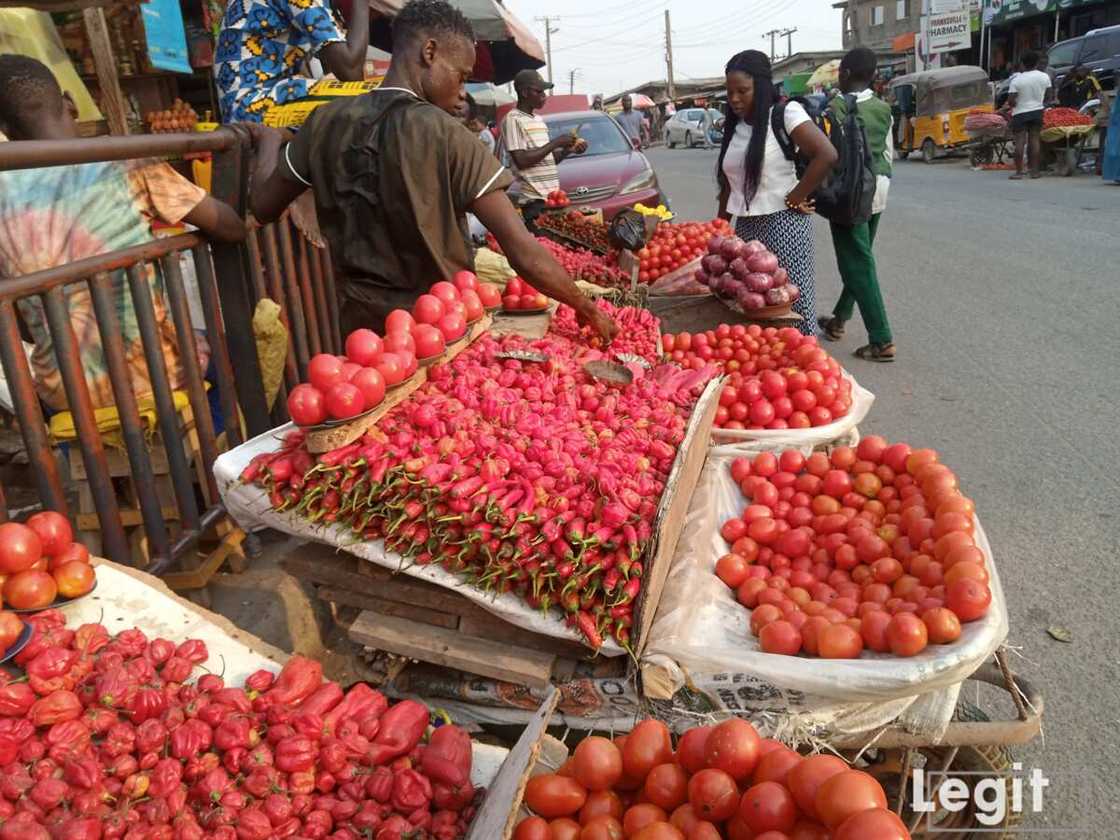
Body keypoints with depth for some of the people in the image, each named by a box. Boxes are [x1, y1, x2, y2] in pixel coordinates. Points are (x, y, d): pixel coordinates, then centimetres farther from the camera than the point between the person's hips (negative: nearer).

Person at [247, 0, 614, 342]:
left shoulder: (326, 122, -3)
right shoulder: (445, 135, -17)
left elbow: (263, 207, 9)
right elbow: (523, 254, -20)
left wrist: (269, 140, 26)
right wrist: (587, 308, -8)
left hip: (361, 326, 5)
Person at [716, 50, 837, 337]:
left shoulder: (784, 113, -8)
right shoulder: (734, 127, 13)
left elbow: (826, 155, -18)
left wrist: (794, 199, -13)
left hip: (783, 223, -7)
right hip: (746, 226, 7)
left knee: (794, 303, -4)